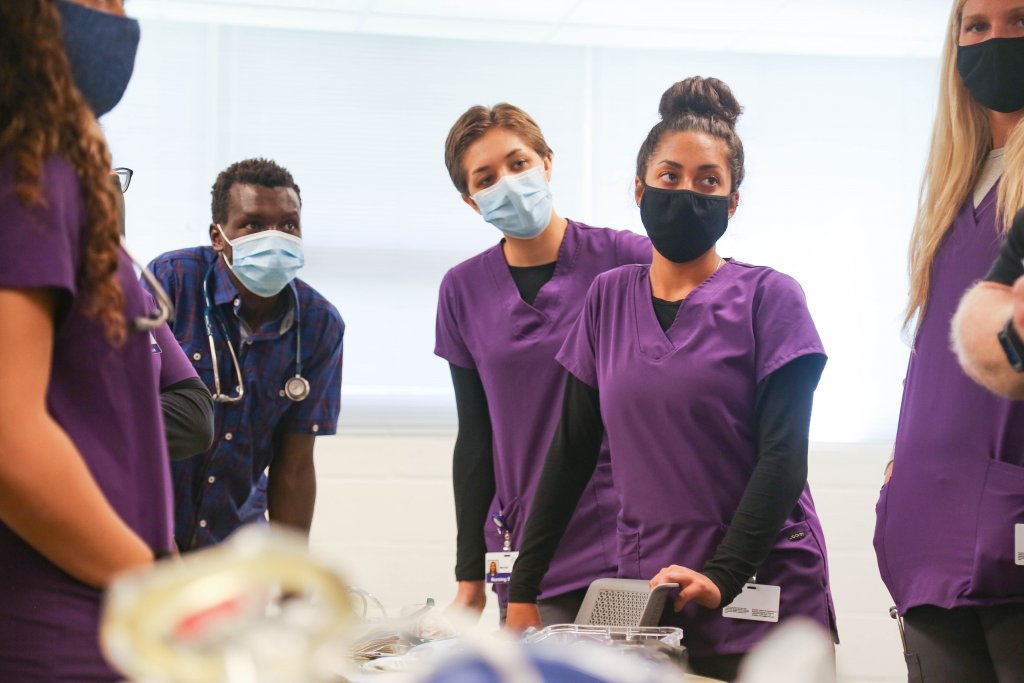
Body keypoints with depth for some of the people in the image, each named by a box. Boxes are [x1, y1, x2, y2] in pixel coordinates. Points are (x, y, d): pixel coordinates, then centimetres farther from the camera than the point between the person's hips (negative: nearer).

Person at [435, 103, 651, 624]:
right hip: (526, 559, 3)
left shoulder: (628, 259, -4)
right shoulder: (464, 290, 7)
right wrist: (470, 580, 12)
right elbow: (475, 438, 12)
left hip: (630, 547, -2)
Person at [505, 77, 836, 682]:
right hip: (644, 600, 3)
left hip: (760, 603, -3)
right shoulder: (609, 298, 9)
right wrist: (524, 590, 5)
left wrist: (721, 575, -22)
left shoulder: (769, 297, -3)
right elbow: (573, 451, 10)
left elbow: (784, 456, -10)